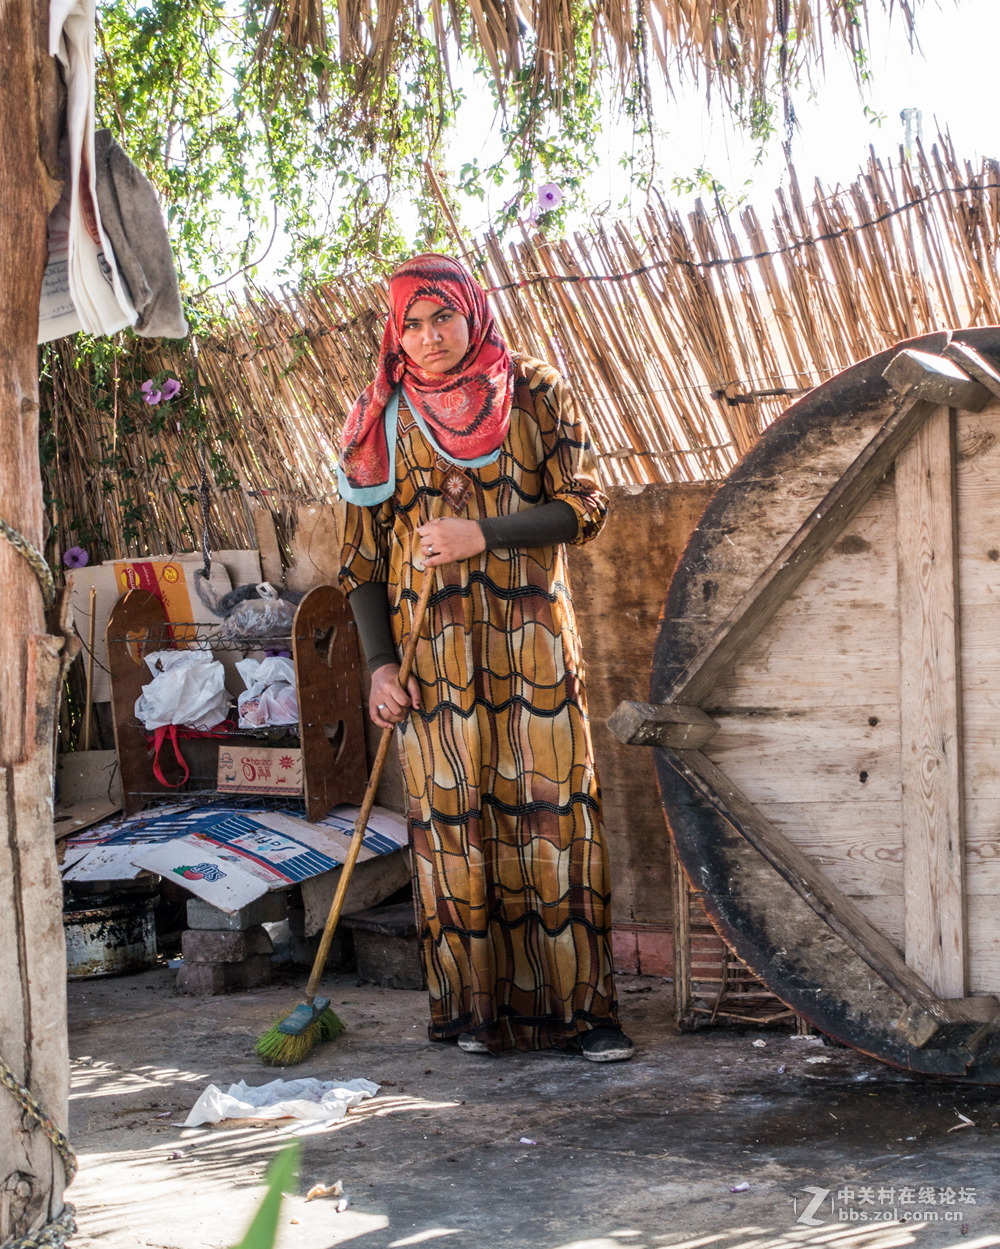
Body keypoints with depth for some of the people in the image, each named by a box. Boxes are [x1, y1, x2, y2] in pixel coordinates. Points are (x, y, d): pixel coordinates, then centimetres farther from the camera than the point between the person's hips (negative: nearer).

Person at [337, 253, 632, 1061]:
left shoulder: (535, 394, 6)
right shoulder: (383, 422, 9)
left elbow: (584, 505, 0)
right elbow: (363, 555, 8)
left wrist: (484, 533, -14)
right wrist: (379, 663, -2)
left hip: (533, 639, -1)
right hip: (432, 651, 1)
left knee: (553, 809, -5)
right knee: (452, 815, -1)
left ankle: (578, 1003, 0)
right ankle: (476, 1005, 8)